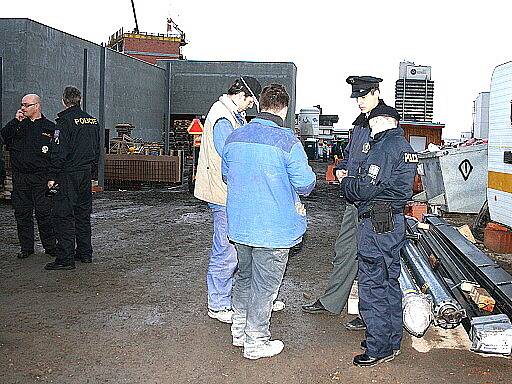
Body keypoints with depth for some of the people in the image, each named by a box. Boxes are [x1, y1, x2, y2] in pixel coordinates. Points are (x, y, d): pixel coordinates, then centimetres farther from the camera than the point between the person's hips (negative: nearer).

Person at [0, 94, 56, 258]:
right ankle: (26, 247, 17)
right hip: (20, 177, 4)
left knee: (44, 212, -4)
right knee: (22, 213, 7)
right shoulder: (19, 125, 14)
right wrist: (16, 121, -7)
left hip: (41, 178, -4)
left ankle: (50, 246, 9)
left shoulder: (49, 127, 3)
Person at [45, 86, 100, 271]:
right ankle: (85, 253, 22)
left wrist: (52, 176, -12)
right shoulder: (92, 120, 11)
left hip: (68, 174, -7)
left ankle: (65, 258, -4)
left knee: (64, 215, -4)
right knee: (83, 213, 15)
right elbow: (97, 150, 16)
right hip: (86, 173, 7)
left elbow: (59, 151, -16)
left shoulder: (65, 120, -11)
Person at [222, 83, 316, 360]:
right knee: (264, 285, 8)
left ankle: (239, 331, 36)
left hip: (239, 224, 6)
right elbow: (304, 182, -13)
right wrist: (296, 197, 9)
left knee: (244, 277, 23)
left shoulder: (234, 137, 2)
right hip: (274, 228, -6)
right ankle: (256, 343, 21)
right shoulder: (287, 141, -17)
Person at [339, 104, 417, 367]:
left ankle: (379, 349, 6)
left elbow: (366, 188, -22)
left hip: (376, 224, -10)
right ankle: (392, 341, 27)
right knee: (390, 281, 16)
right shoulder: (404, 146, 15)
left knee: (371, 285, -2)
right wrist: (352, 180, 12)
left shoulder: (384, 147, -16)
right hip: (396, 220, 10)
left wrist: (345, 182, -1)